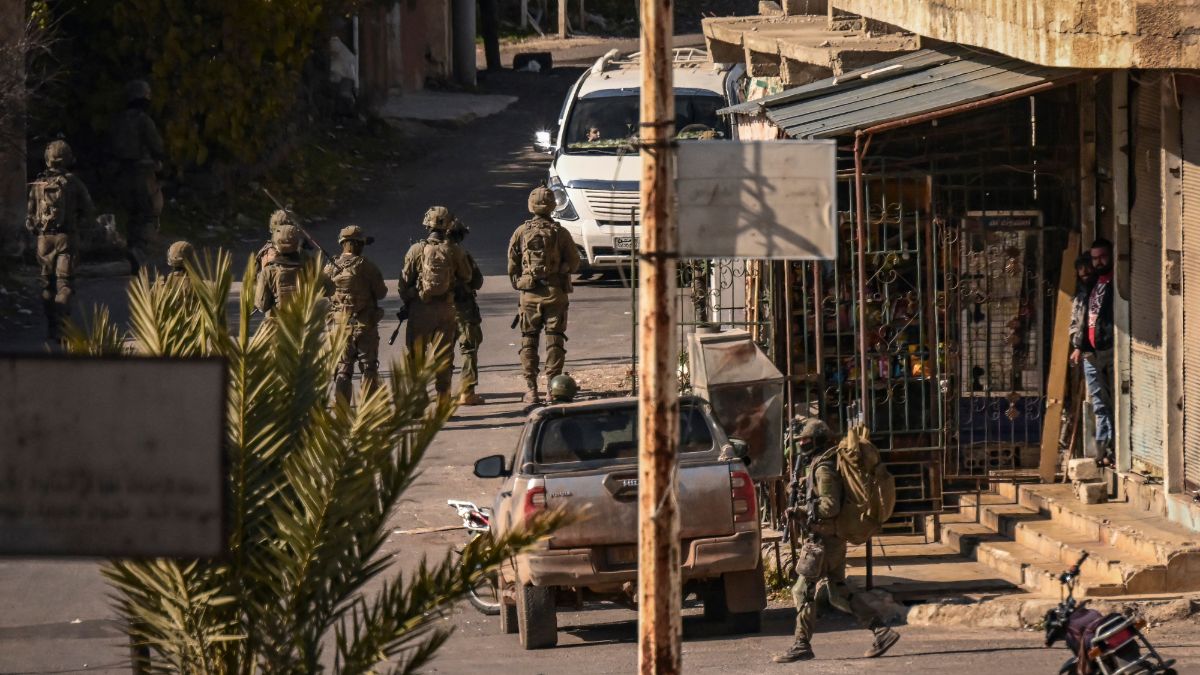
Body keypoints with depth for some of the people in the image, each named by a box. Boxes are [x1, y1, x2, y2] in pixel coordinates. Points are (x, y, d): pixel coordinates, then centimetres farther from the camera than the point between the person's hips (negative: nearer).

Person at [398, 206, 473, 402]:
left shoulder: (416, 250, -7)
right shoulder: (454, 250, -5)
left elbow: (405, 280, -2)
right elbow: (467, 277, 7)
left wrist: (407, 301, 13)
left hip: (420, 307, -1)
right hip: (446, 309, 1)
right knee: (444, 356, 7)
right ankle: (443, 402, 7)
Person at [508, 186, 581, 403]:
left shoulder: (521, 232, -2)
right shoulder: (560, 233, -5)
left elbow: (512, 266, 2)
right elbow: (574, 263, 1)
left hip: (529, 295, 1)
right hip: (555, 294, -1)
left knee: (529, 342, 8)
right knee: (555, 342, 4)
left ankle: (531, 389, 4)